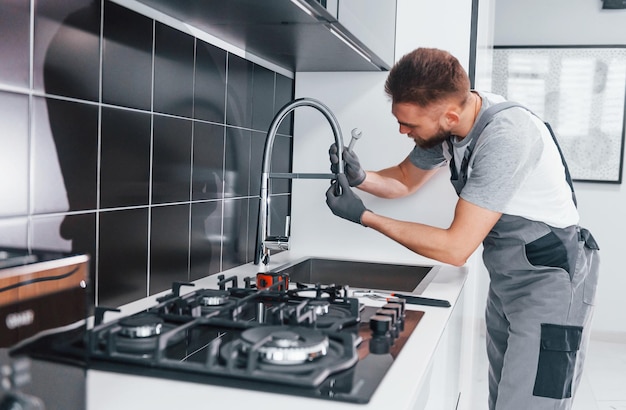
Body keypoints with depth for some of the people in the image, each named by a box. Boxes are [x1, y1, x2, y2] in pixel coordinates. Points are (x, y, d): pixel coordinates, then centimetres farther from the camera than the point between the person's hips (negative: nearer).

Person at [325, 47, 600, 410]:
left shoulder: (506, 136, -30)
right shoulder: (445, 126, -6)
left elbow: (456, 248, -30)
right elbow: (404, 179, 12)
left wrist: (364, 216, -25)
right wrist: (360, 178, -10)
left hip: (549, 280, -8)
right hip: (505, 278, 8)